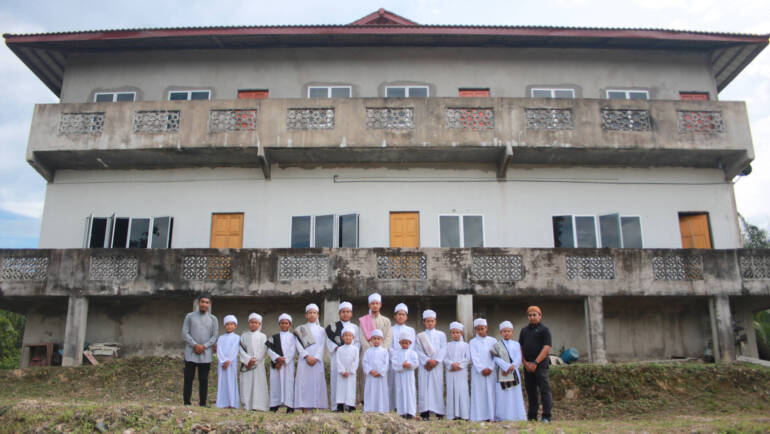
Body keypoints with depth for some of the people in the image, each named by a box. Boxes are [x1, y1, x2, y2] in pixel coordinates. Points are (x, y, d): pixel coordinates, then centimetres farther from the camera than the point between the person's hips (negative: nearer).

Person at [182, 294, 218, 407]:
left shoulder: (213, 319, 9)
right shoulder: (190, 316, 7)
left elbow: (215, 336, 4)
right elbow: (184, 333, 0)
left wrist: (204, 346, -10)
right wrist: (195, 345, -11)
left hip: (205, 355, 1)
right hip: (190, 354, -1)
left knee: (203, 380, 2)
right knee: (188, 379, 0)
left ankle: (202, 404, 7)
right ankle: (186, 403, 7)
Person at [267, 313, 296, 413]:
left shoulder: (292, 337, 8)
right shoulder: (274, 337, 13)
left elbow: (293, 351, -2)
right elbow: (269, 350, 2)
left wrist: (284, 361, -13)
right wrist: (277, 358, -14)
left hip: (288, 364, -2)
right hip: (275, 364, 2)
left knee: (288, 383, -6)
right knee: (275, 383, -1)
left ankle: (289, 406, -5)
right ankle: (274, 405, 3)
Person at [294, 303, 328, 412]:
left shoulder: (321, 330, 14)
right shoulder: (301, 329, 11)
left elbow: (323, 345, 4)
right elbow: (299, 344, 2)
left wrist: (316, 358, -10)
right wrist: (306, 356, -12)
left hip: (317, 361, 1)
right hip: (304, 360, -1)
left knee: (317, 382, -5)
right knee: (304, 383, -7)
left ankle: (316, 408, -5)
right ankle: (304, 409, -9)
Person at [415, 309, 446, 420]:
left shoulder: (441, 335, 12)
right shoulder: (420, 336, 11)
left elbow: (443, 350, 2)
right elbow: (419, 351, 1)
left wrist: (435, 361, -10)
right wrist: (427, 360, -12)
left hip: (437, 365, 0)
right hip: (424, 365, 0)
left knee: (437, 387, -4)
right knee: (424, 388, -5)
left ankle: (439, 413, -1)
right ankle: (425, 413, -4)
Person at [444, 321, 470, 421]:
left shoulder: (465, 345, 6)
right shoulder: (448, 345, 10)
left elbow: (468, 358, -1)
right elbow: (445, 358, 3)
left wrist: (459, 364, -11)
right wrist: (452, 364, -14)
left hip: (462, 371, -2)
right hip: (450, 372, 2)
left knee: (462, 392, -5)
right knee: (451, 392, 1)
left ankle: (464, 414, 0)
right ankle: (452, 415, 4)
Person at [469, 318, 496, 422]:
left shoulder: (493, 341, 10)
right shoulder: (473, 342, 7)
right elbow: (474, 357, -2)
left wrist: (490, 368, -8)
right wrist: (482, 369, -12)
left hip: (491, 371, 1)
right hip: (478, 372, -1)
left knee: (491, 392, -2)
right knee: (479, 393, -3)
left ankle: (491, 416, 1)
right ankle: (480, 416, -2)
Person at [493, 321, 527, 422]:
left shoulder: (516, 344, 12)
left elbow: (518, 359, 1)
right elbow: (497, 359, -7)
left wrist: (511, 368, -12)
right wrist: (508, 367, -18)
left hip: (514, 374, 2)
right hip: (502, 375, -2)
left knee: (515, 395, 0)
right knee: (502, 397, -5)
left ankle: (515, 417, 5)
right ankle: (502, 418, -2)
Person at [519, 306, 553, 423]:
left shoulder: (544, 330, 1)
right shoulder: (524, 330, 17)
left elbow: (546, 348, -8)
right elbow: (520, 348, 14)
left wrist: (535, 362, -14)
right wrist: (525, 362, -1)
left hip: (540, 364, -5)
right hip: (527, 366, 5)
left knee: (544, 390, -7)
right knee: (530, 391, 9)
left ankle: (546, 417, -5)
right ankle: (532, 417, 15)